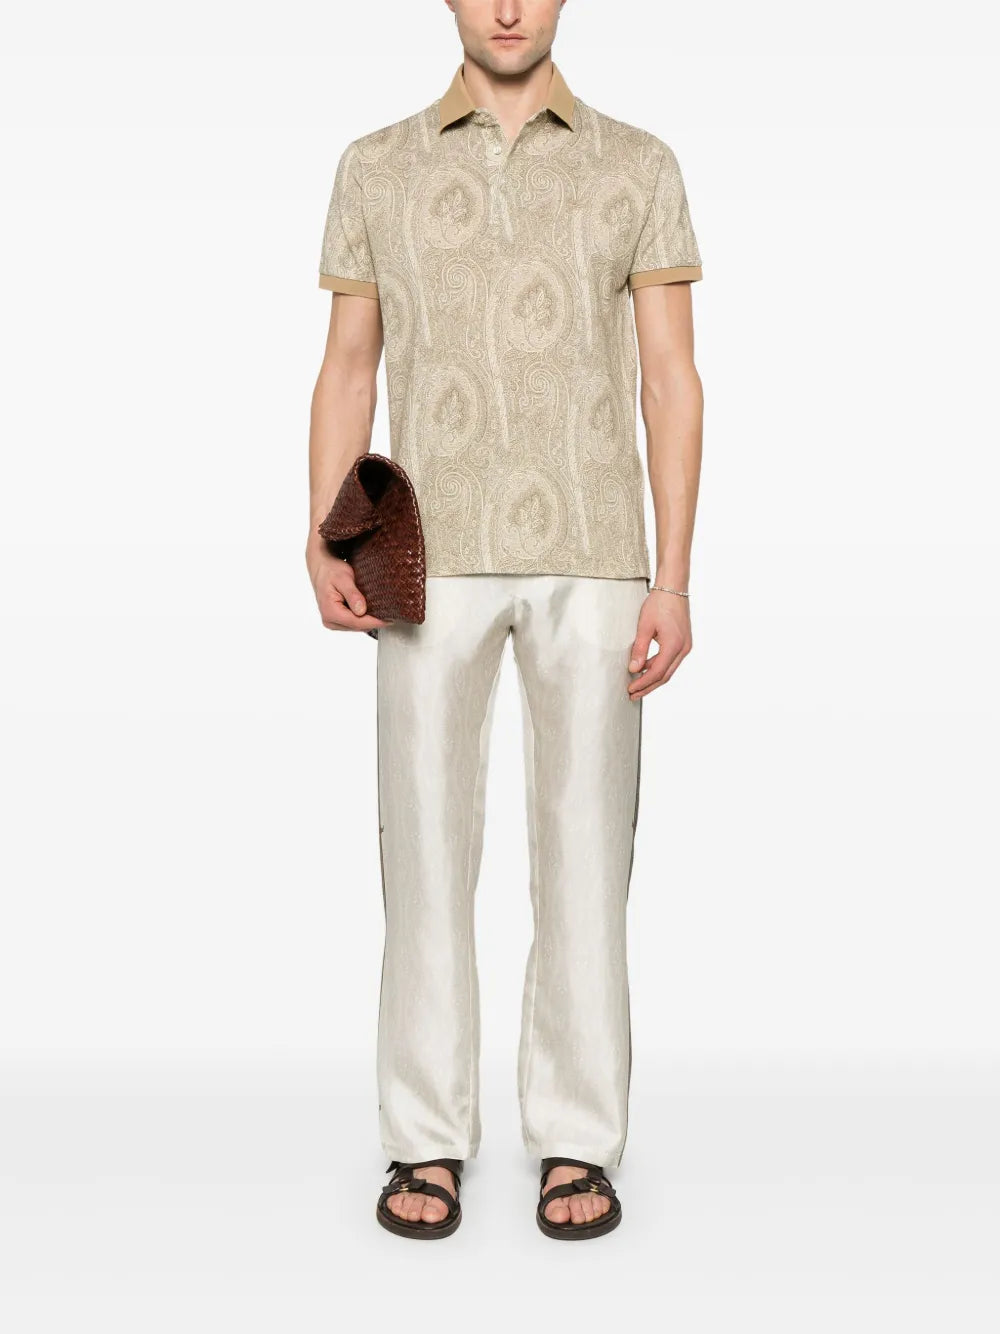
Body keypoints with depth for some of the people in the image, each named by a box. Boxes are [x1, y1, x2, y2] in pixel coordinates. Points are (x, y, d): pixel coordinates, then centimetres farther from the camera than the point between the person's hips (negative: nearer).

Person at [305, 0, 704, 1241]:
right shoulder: (376, 167, 11)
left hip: (591, 559, 0)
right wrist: (324, 546, -5)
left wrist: (674, 579, -5)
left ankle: (577, 1143, 14)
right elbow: (347, 367, 10)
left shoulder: (638, 166, 9)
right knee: (426, 843, 2)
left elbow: (671, 379, 4)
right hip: (433, 560, 1)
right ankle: (427, 1143, 14)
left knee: (585, 846, 2)